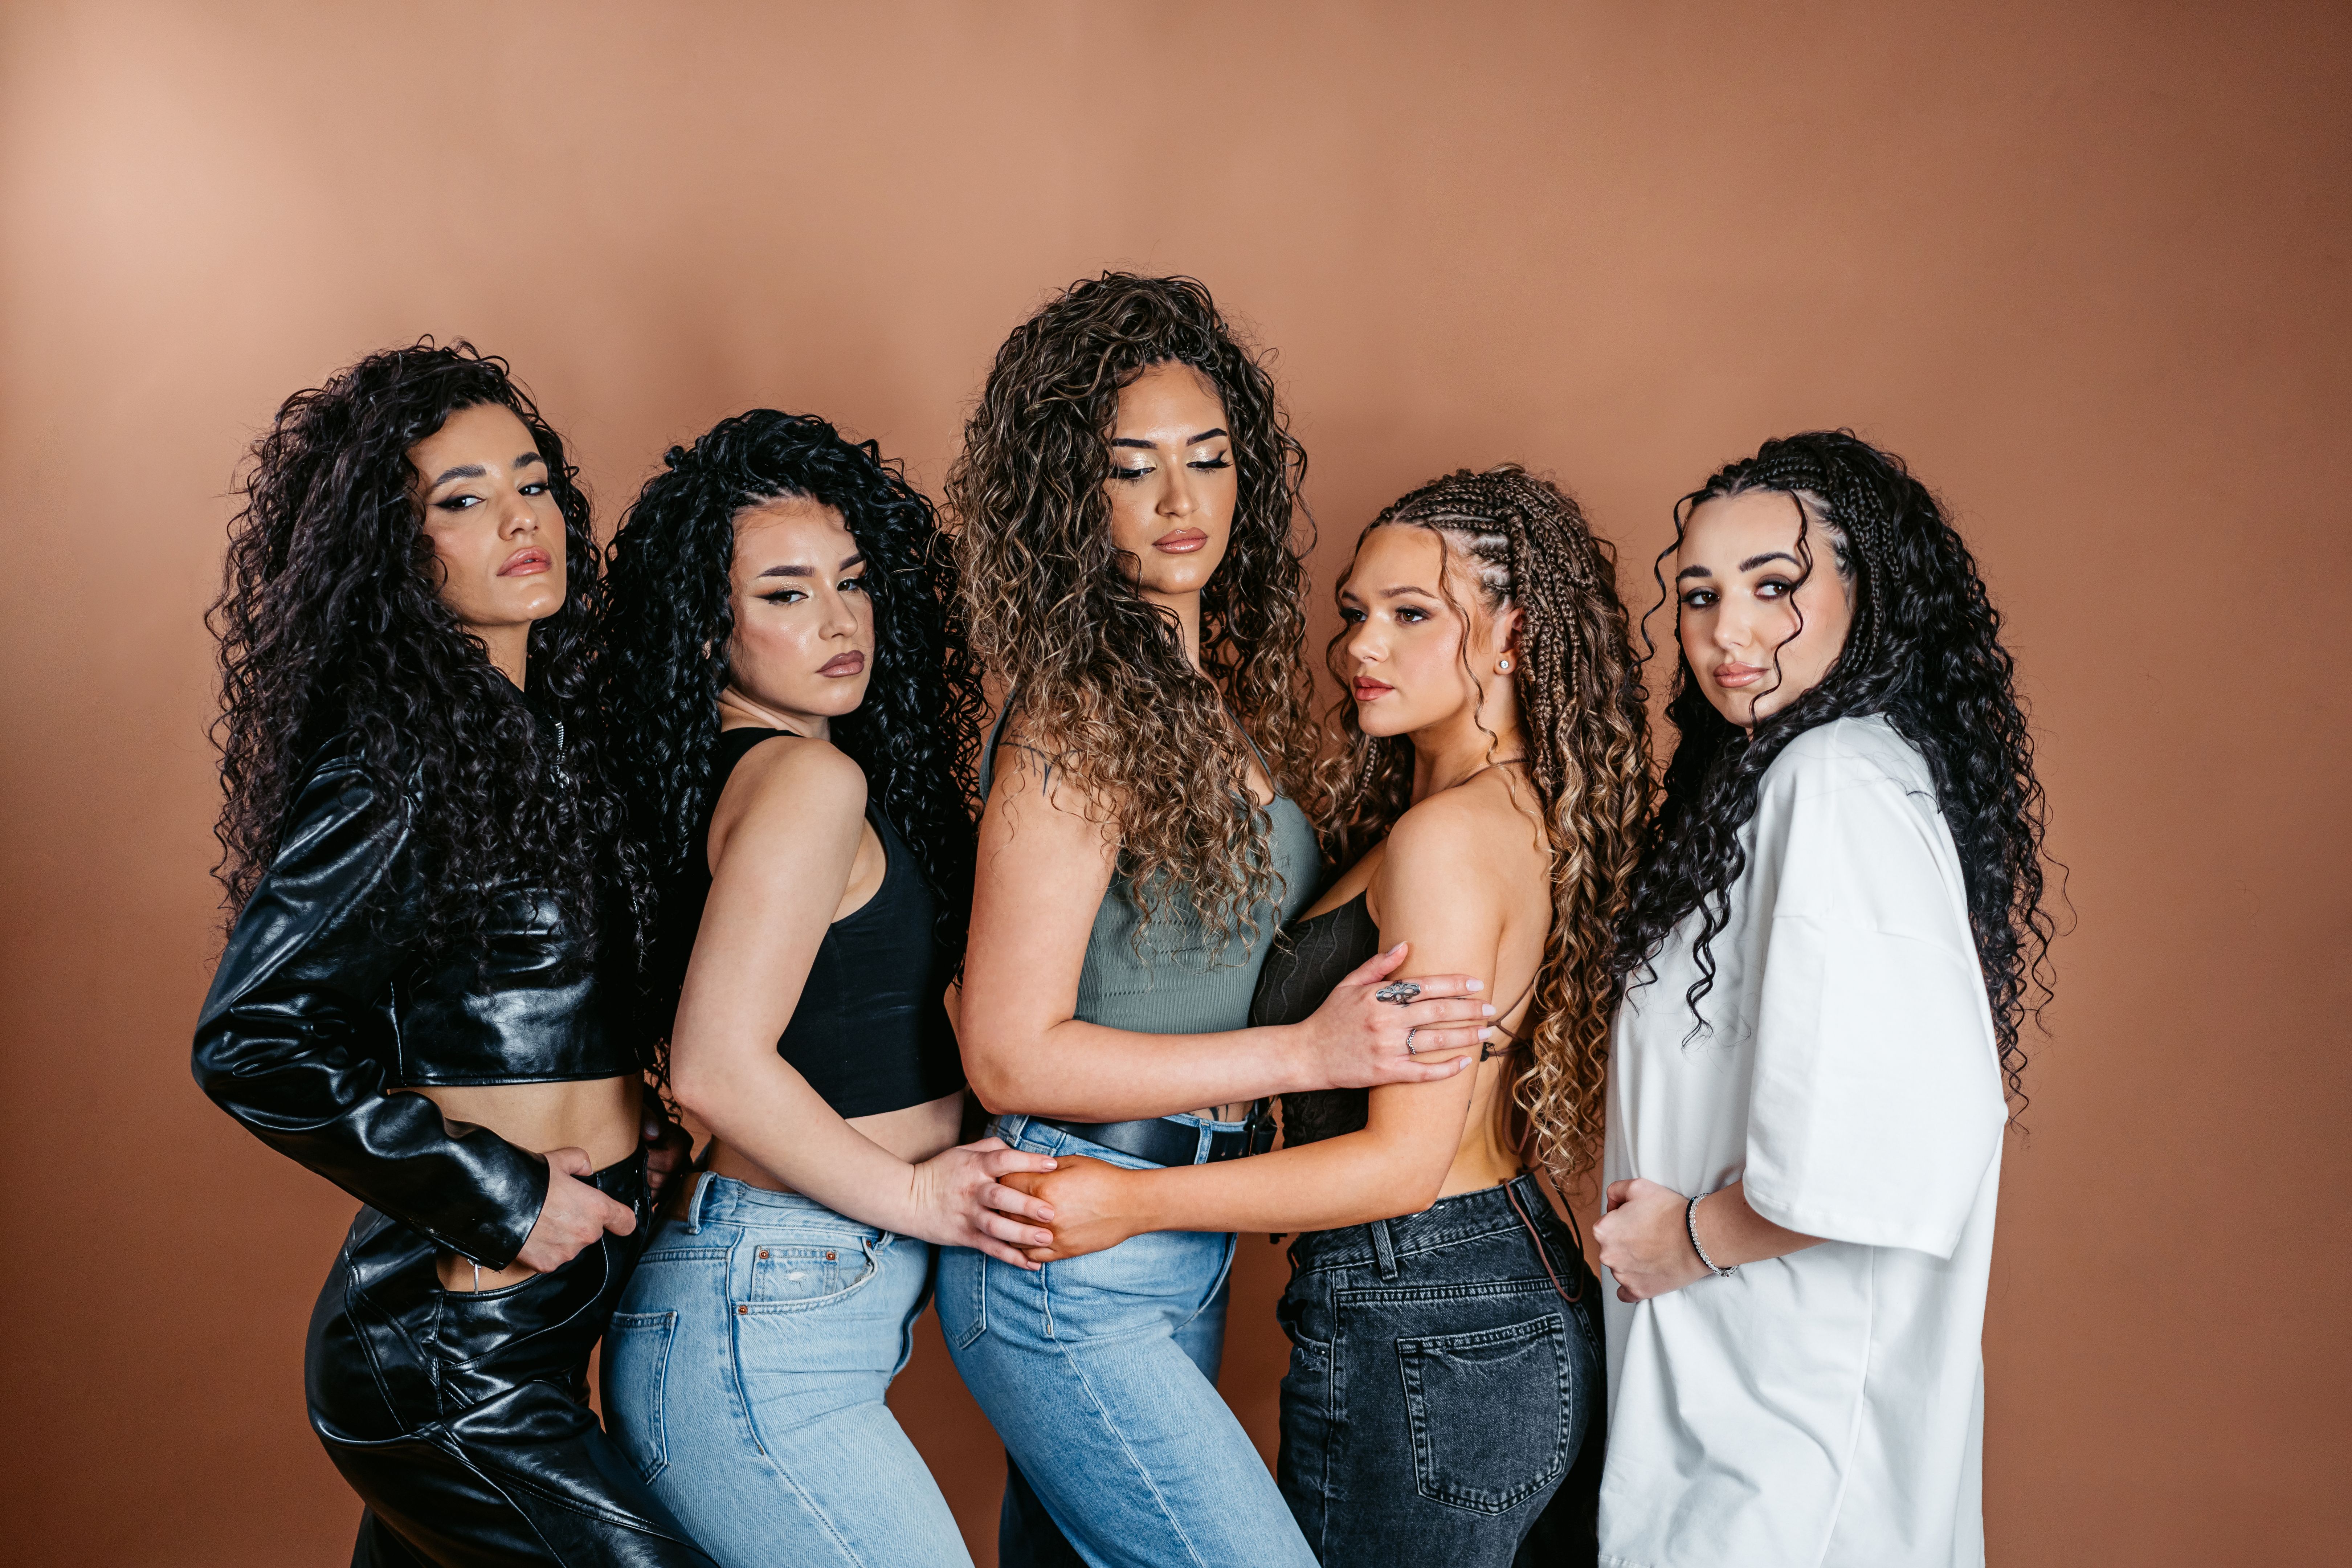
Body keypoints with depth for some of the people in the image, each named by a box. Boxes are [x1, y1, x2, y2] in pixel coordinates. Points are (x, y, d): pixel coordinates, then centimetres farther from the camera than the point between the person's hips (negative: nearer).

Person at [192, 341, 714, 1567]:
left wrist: (624, 1132, 4)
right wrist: (500, 1197, -16)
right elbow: (253, 1043, -20)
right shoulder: (390, 756, -16)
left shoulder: (545, 730, 9)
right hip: (452, 1361, -8)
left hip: (541, 1327, 8)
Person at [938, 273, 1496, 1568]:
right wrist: (1310, 1050, -19)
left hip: (1187, 1250, 8)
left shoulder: (1233, 683, 7)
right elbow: (1010, 1054, -18)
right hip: (1071, 1273, -8)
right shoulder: (1077, 718, -17)